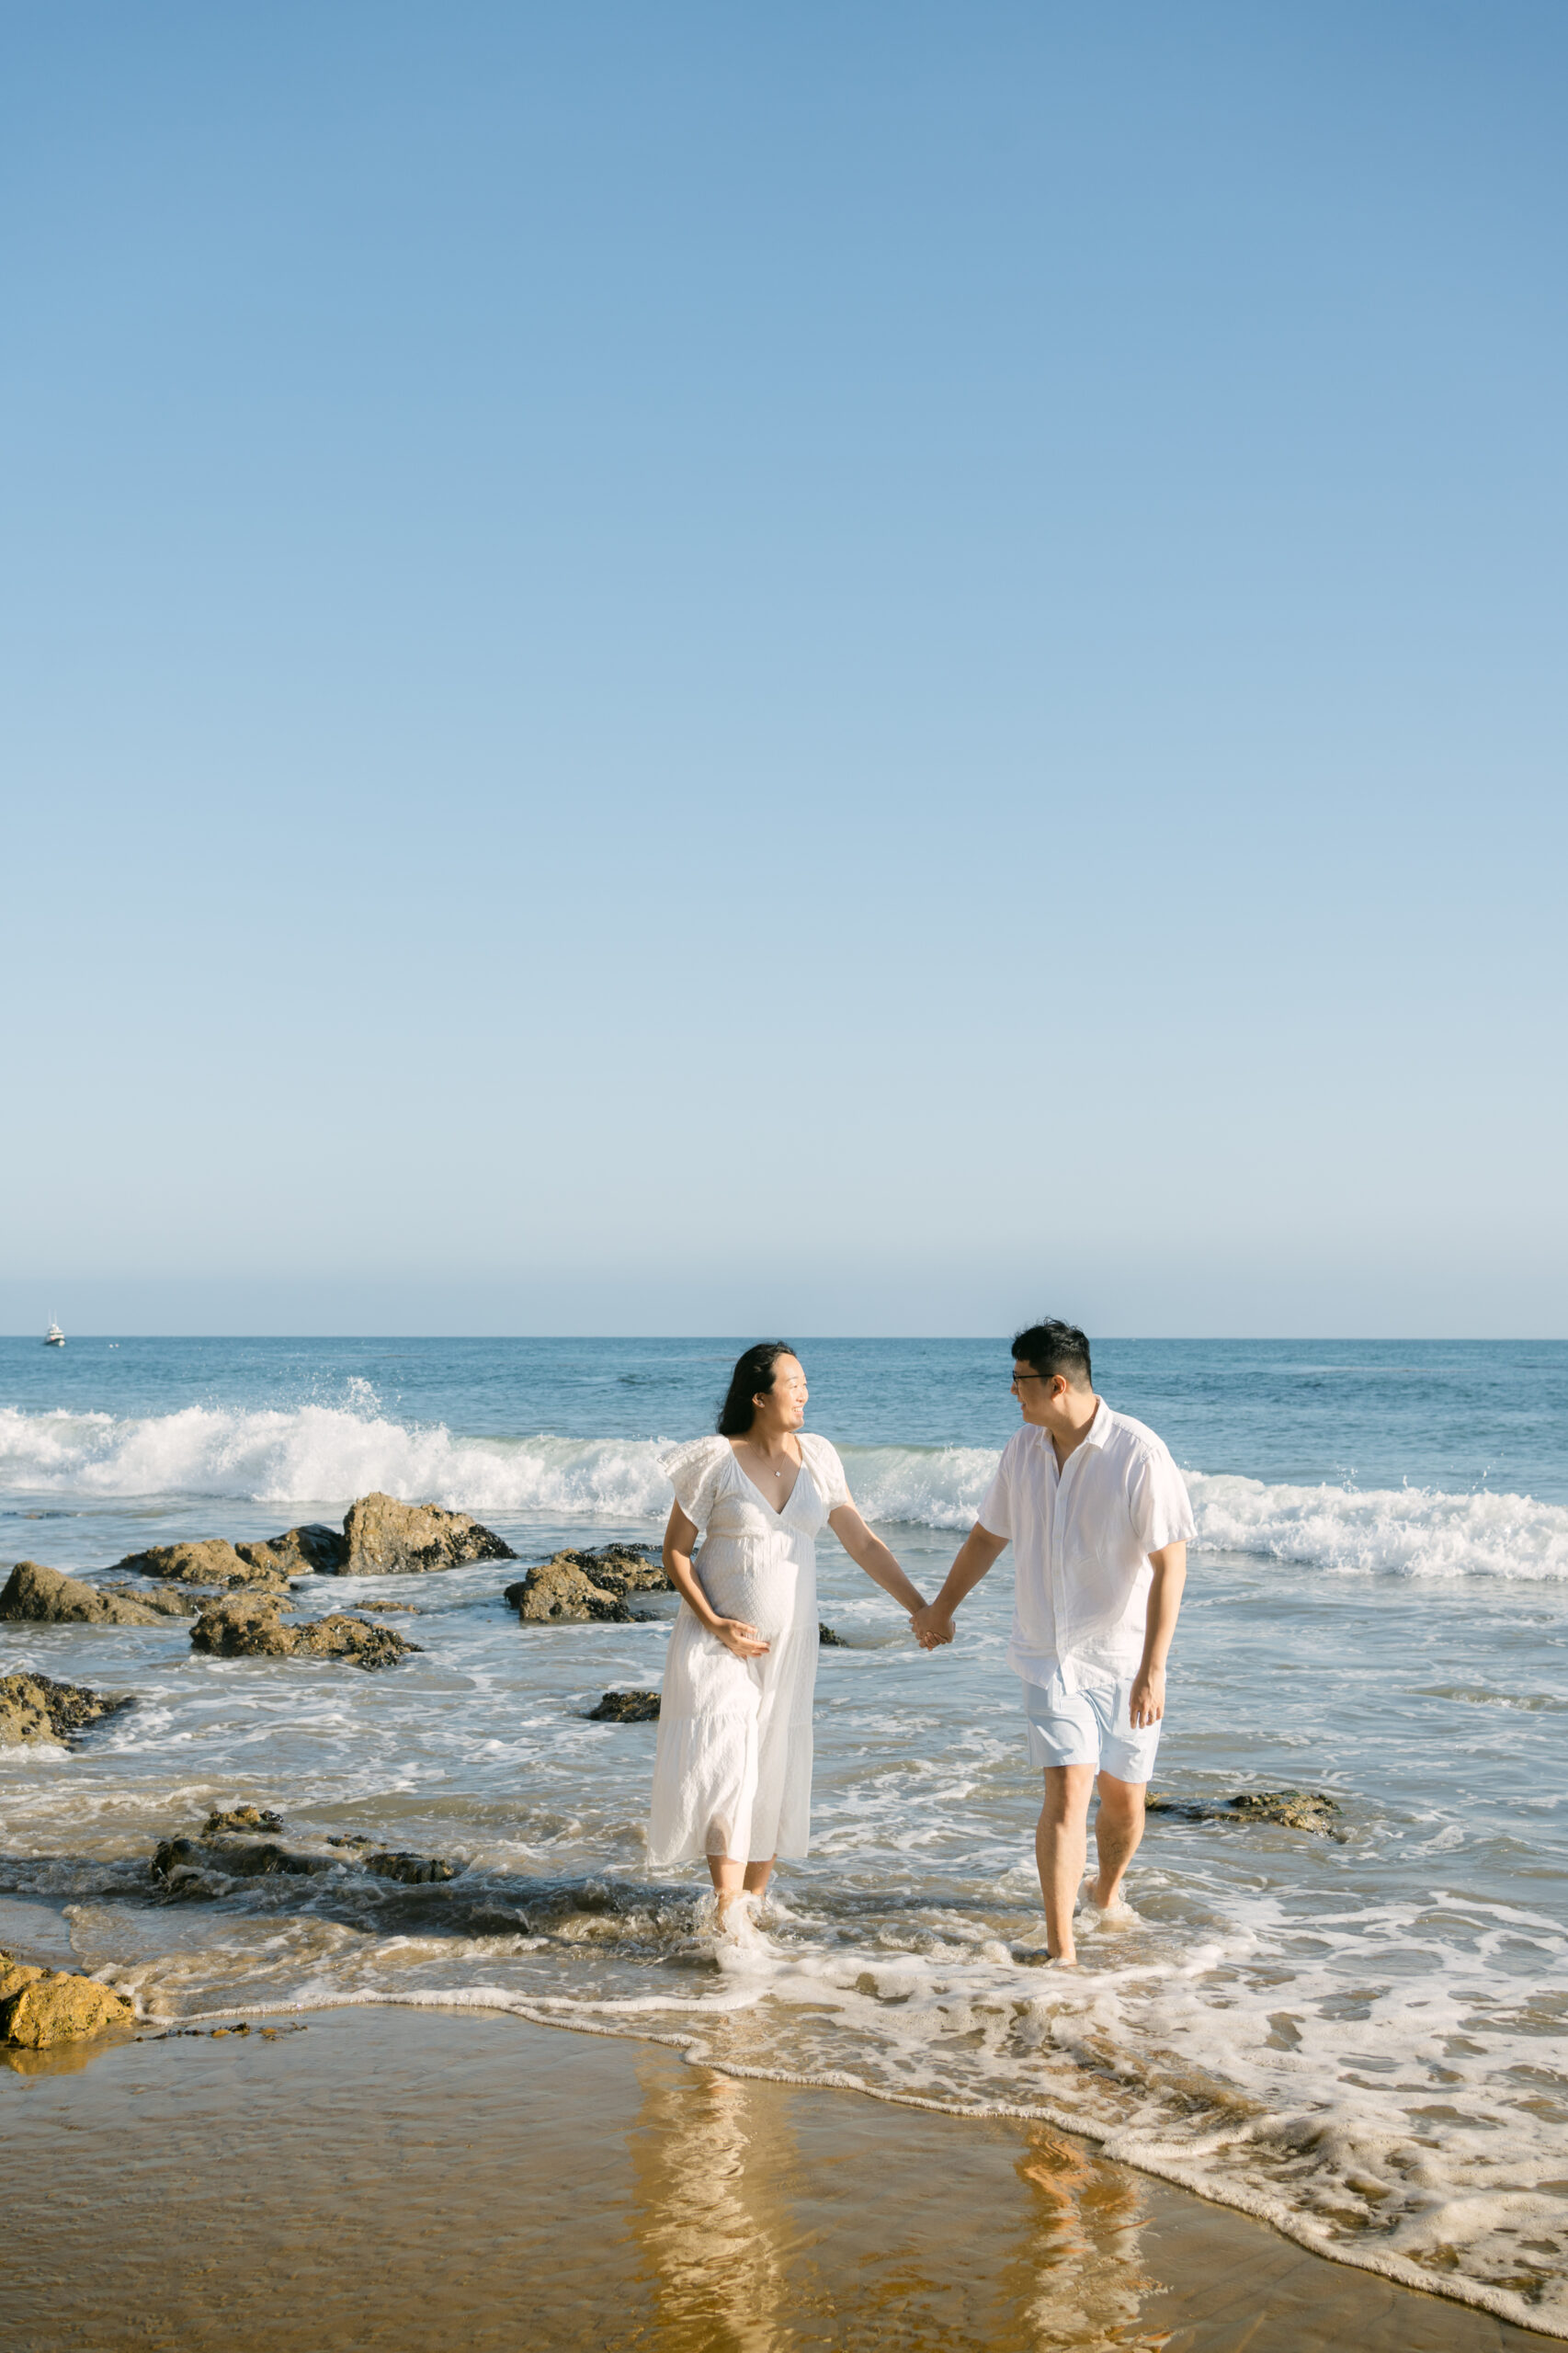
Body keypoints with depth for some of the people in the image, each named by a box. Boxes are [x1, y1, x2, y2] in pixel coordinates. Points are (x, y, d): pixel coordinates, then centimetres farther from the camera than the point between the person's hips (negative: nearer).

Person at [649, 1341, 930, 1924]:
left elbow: (863, 1544, 4)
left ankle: (754, 1903, 23)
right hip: (722, 1641, -4)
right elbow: (675, 1551, -5)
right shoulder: (716, 1461, -10)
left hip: (790, 1644, 4)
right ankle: (728, 1919, -8)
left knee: (776, 1777, 9)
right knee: (725, 1771, -11)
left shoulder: (816, 1457, 1)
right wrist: (713, 1622, -16)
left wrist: (920, 1608, -1)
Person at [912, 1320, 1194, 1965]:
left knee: (1123, 1797, 10)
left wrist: (1152, 1670, -23)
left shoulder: (1138, 1453, -17)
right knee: (1068, 1790, -12)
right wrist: (941, 1608, 25)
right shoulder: (1022, 1449, 0)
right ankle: (1060, 1950, -10)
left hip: (1123, 1659, -2)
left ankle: (1107, 1892, 41)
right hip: (1050, 1653, 2)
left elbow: (1170, 1564, -18)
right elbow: (988, 1534, 16)